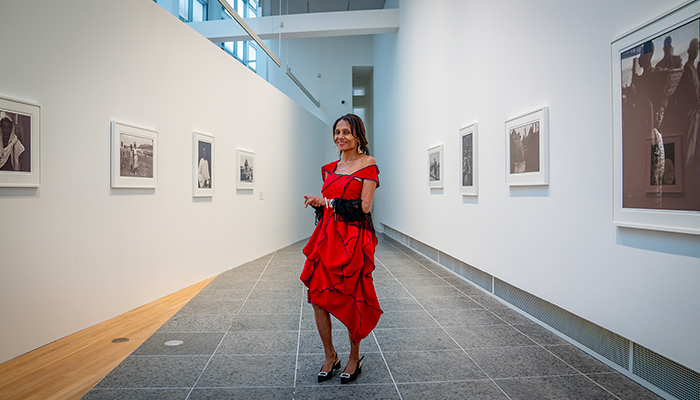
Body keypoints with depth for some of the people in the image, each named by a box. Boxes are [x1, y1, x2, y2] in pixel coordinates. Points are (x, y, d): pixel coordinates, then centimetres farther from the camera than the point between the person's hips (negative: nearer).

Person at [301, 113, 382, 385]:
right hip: (326, 236, 6)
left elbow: (364, 205, -12)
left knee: (350, 299, 2)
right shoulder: (331, 168, 15)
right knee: (318, 296, 4)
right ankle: (330, 356, 22)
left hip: (353, 238, -6)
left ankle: (354, 358, 24)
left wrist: (327, 202, -7)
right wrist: (318, 203, -4)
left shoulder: (368, 164, -4)